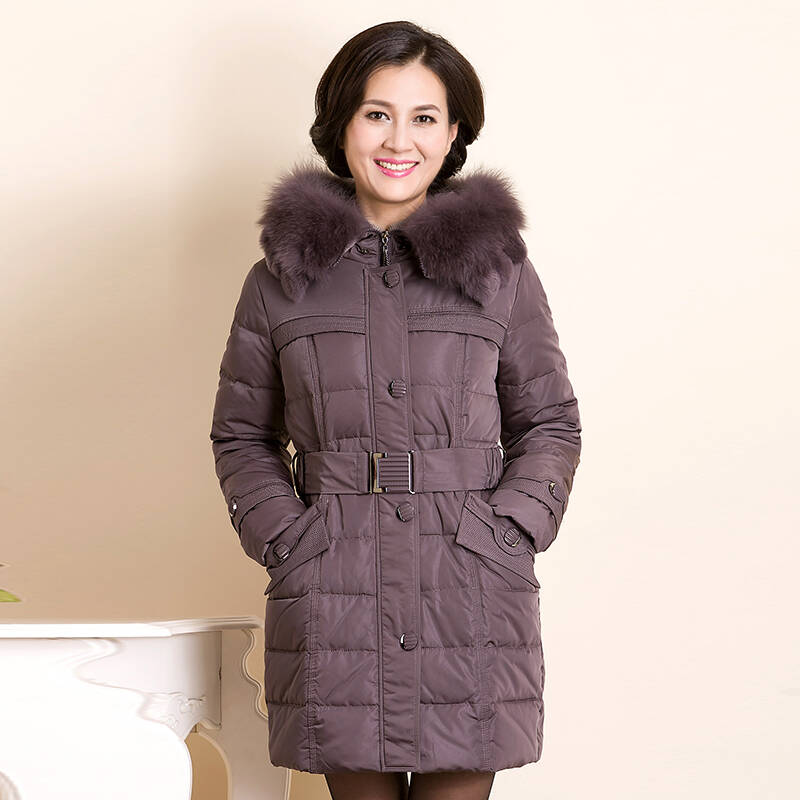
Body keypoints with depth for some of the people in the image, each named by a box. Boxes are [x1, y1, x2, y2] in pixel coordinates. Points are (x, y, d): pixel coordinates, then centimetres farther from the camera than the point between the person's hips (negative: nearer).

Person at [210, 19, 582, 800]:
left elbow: (551, 423, 10)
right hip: (332, 601, 1)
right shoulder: (283, 274, 6)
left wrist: (507, 531, -5)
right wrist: (284, 537, -2)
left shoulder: (500, 267, 5)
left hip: (472, 595, 0)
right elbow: (240, 434, 12)